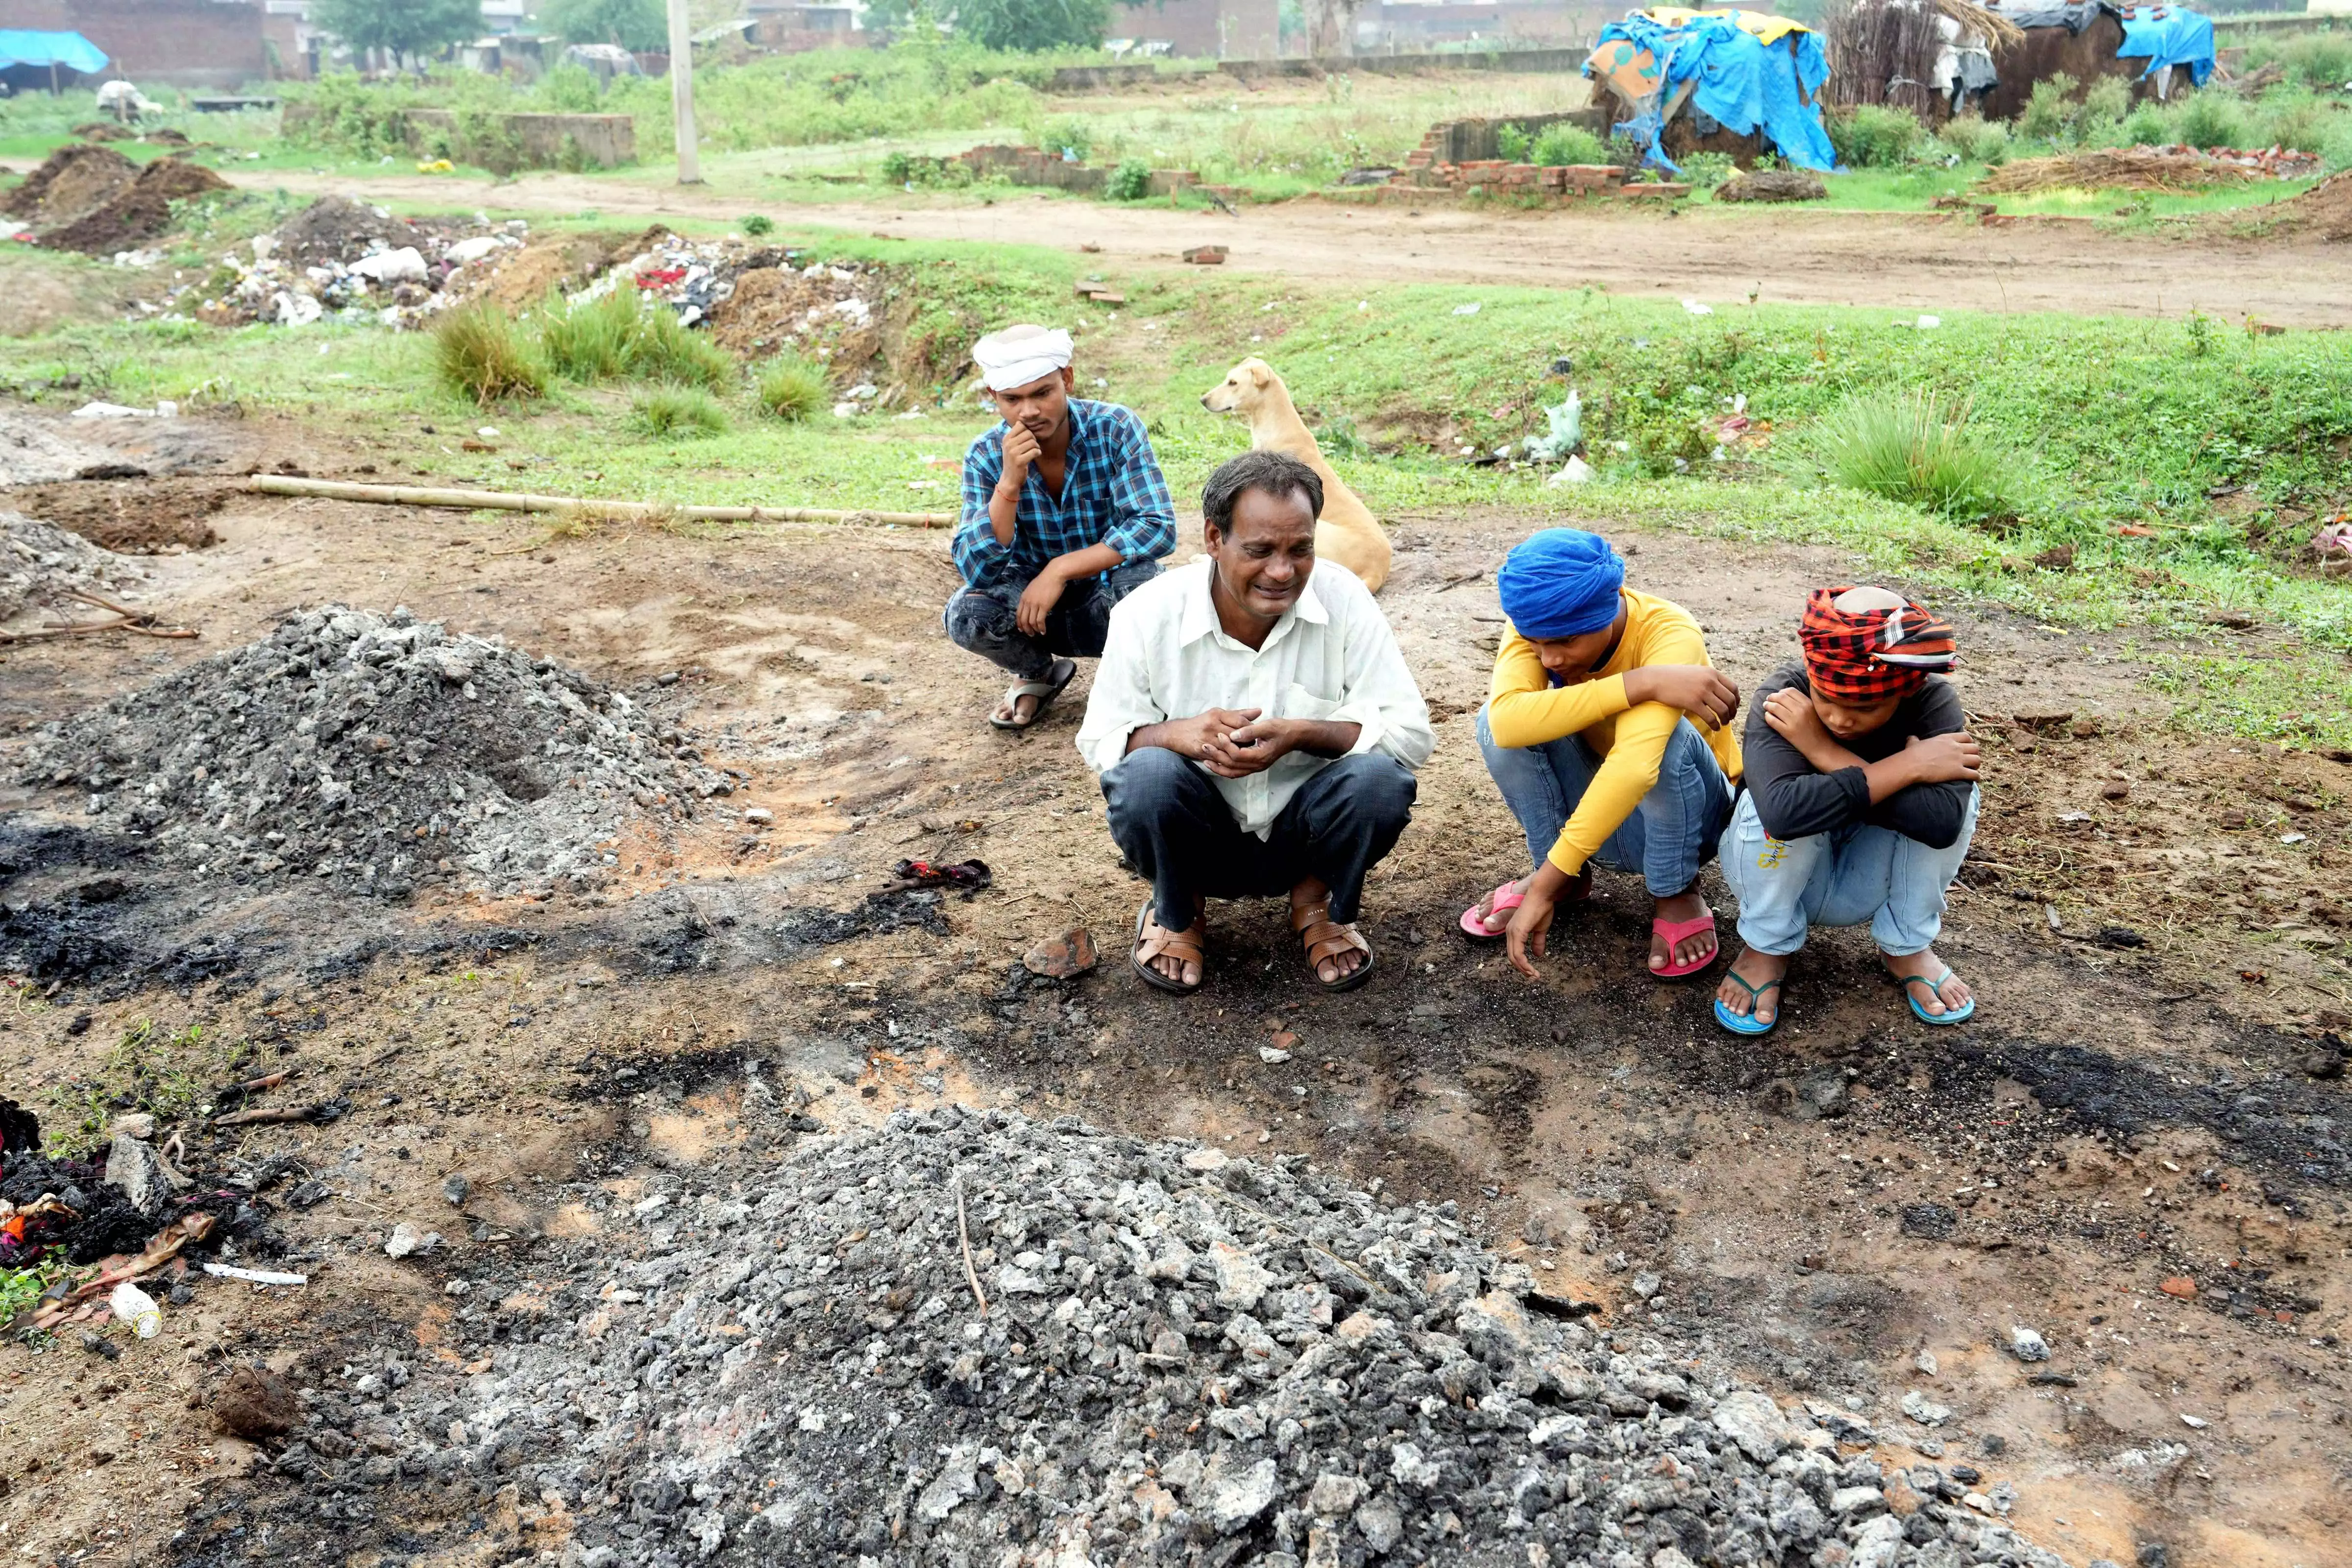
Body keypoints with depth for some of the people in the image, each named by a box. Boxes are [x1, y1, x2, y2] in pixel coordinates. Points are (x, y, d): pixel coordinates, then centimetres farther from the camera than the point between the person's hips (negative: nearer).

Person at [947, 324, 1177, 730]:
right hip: (1034, 604, 2)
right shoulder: (985, 457, -14)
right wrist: (1009, 483, -36)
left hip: (1114, 604, -2)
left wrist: (1060, 569, -33)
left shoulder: (1116, 428, -19)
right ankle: (1040, 673, 6)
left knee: (1137, 569, -35)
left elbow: (1159, 527, -29)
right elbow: (977, 571, -23)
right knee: (967, 613, -27)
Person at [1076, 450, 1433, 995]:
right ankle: (1176, 912, 2)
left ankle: (1320, 903, 4)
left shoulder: (1341, 598, -13)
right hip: (1199, 837, 0)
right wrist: (1178, 733, -31)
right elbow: (1099, 742, -8)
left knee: (1379, 778, -30)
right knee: (1146, 775, -32)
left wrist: (1303, 734, -33)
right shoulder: (1146, 615, -14)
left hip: (1304, 829, 1)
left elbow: (1411, 732, -14)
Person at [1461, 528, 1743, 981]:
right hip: (1591, 810, 3)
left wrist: (1545, 887, -53)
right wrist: (1640, 683, -44)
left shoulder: (1669, 636, -31)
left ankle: (1677, 894, -9)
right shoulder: (1538, 623, -20)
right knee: (1498, 724, -23)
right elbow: (1506, 722, -41)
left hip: (1684, 816, -3)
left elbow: (1635, 765, -47)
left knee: (1665, 736, -36)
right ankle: (1569, 875, -2)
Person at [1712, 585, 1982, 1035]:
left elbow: (1942, 822, -41)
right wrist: (1907, 766, -40)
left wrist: (1826, 753, -38)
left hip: (1870, 880, 2)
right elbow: (1782, 811, -48)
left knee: (1954, 792, -26)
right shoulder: (1785, 696, -28)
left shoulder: (1933, 702, -22)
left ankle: (1907, 946, -3)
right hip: (1780, 869, -2)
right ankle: (1766, 949, -9)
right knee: (1779, 800, -34)